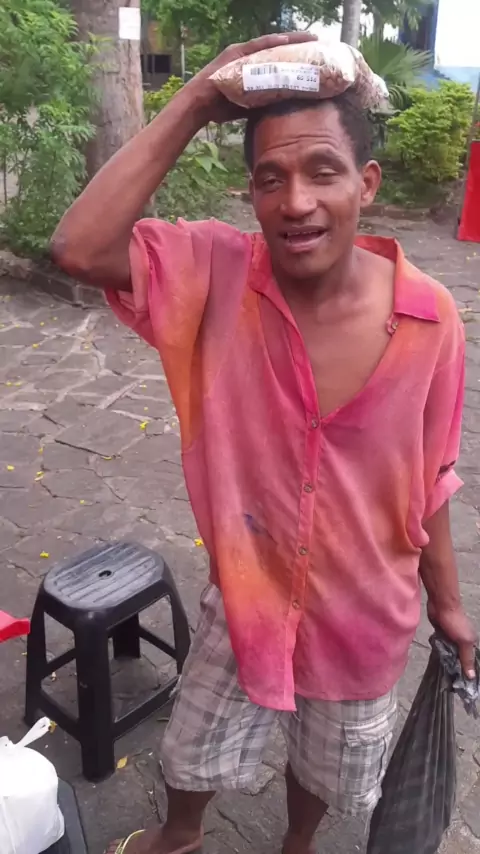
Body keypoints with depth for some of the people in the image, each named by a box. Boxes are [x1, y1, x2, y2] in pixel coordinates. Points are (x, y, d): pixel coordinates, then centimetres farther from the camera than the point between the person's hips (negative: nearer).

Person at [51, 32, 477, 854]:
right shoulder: (217, 273, -19)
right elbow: (79, 250, -34)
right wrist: (195, 103, -31)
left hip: (362, 616, 0)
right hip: (244, 593, 1)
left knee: (325, 770, 29)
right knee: (193, 755, 27)